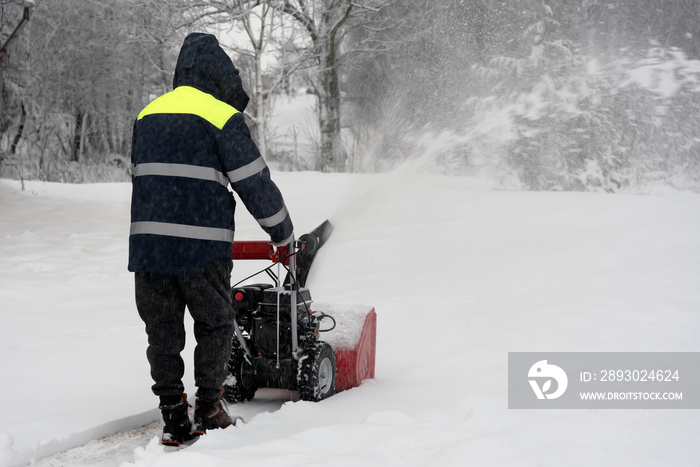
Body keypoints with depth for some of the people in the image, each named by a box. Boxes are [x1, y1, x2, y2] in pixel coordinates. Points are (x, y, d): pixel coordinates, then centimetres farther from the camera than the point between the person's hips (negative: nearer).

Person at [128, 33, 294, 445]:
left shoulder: (147, 115, 15)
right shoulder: (222, 117, -5)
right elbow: (254, 183, -3)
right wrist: (282, 232, 10)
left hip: (147, 241, 5)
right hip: (202, 246, -5)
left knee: (162, 331, 10)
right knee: (215, 326, 11)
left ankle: (174, 416, 10)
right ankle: (209, 408, 12)